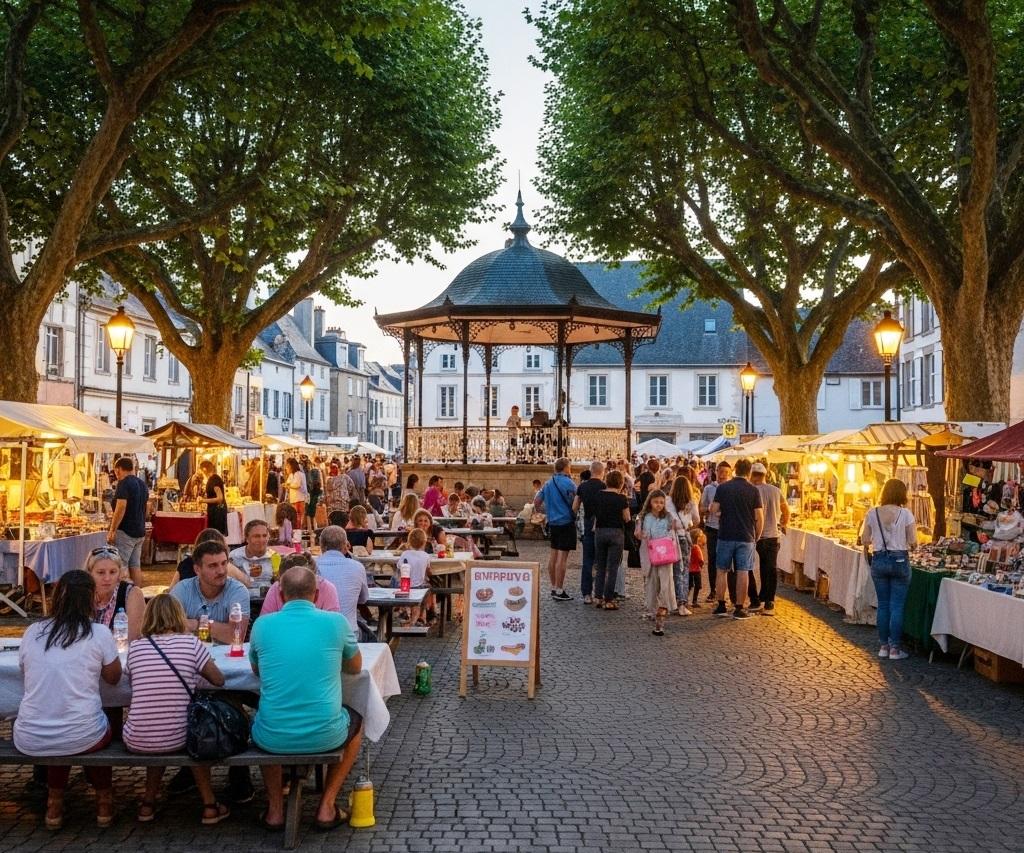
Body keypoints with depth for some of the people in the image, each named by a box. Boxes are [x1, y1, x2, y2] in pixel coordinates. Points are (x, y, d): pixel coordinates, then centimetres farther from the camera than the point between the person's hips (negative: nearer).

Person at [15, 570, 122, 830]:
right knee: (101, 728, 33)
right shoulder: (99, 633, -7)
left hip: (29, 741, 2)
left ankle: (55, 802, 34)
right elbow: (113, 678, 8)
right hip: (81, 738, -2)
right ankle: (104, 803, 36)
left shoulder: (32, 632, 1)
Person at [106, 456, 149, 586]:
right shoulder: (142, 484, 14)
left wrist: (112, 530, -18)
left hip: (125, 531, -8)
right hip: (140, 531, 8)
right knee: (135, 566, 10)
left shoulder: (124, 483, -12)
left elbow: (121, 508, -20)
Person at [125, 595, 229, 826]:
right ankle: (209, 805, 30)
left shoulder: (135, 647, 0)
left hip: (136, 742, 2)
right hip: (176, 741, -2)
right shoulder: (191, 643, -4)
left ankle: (149, 803, 34)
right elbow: (219, 680, 5)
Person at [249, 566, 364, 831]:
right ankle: (326, 807, 24)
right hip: (325, 736, -1)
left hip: (273, 739, 2)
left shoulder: (262, 625, 0)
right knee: (356, 721, 33)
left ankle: (275, 809, 30)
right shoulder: (336, 622, -3)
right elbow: (355, 667, 15)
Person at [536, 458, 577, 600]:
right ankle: (559, 591, -6)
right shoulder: (568, 483, -13)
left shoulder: (548, 484, 8)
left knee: (553, 555, 13)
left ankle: (554, 587, 21)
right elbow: (576, 502, -13)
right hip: (566, 522, -7)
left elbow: (536, 501, 10)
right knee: (562, 557, -6)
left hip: (553, 523, 7)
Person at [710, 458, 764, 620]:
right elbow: (759, 517, -5)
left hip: (726, 535, 1)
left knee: (722, 571, 11)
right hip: (746, 537, -1)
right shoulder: (753, 490, -4)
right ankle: (739, 609, 4)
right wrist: (757, 536, 8)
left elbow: (714, 509, -5)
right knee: (743, 572, 3)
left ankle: (721, 606, 13)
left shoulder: (722, 488, -2)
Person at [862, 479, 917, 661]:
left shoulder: (872, 513, -2)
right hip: (899, 560, -3)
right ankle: (895, 649, 6)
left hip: (878, 560, 3)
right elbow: (912, 541, -9)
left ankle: (883, 646, 16)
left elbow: (865, 540, 0)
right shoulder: (905, 514, -9)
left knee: (883, 604, 11)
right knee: (897, 606, 3)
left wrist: (868, 557, 17)